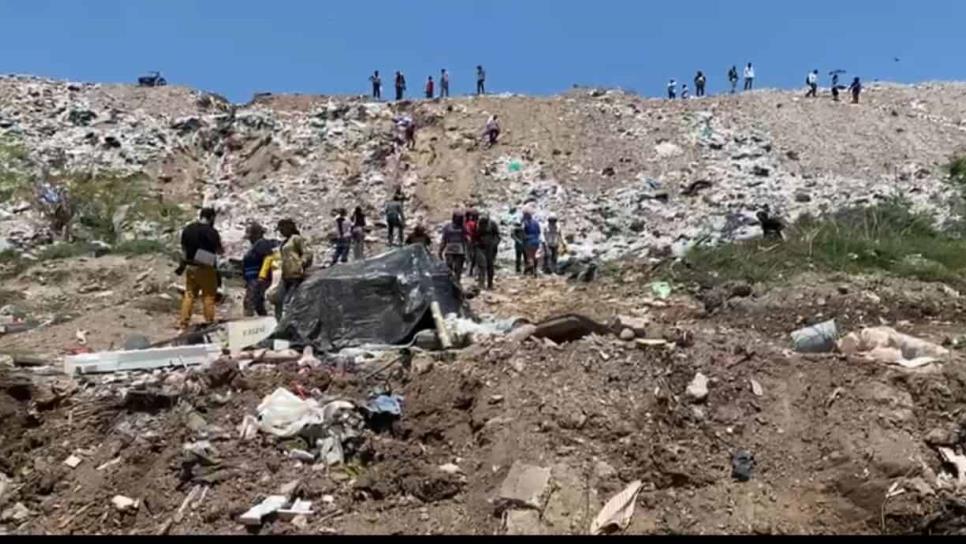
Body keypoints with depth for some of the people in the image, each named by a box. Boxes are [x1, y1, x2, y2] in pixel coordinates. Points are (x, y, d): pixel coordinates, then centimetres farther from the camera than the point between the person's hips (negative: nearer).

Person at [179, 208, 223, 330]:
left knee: (189, 295, 10)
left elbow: (183, 248, 13)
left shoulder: (187, 229, 6)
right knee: (208, 296, 3)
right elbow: (220, 251, -7)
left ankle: (184, 323, 10)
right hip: (205, 268, -6)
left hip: (190, 267, 6)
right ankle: (209, 323, 4)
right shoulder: (211, 232, -14)